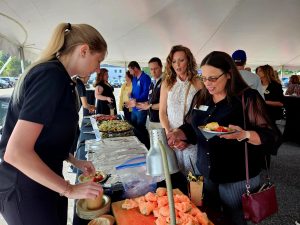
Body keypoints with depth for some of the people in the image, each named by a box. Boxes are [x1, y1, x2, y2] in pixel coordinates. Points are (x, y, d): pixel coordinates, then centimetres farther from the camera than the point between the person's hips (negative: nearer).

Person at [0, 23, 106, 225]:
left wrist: (75, 161, 9)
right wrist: (70, 189, -21)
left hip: (44, 181, 9)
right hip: (25, 190, -9)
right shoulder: (52, 76, -23)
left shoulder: (55, 75, 7)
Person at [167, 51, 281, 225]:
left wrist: (244, 135, -31)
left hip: (238, 178, -5)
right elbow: (191, 127, 13)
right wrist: (179, 133, -7)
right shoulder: (200, 97, 4)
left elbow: (271, 135, -13)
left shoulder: (248, 98, -12)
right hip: (205, 173, 5)